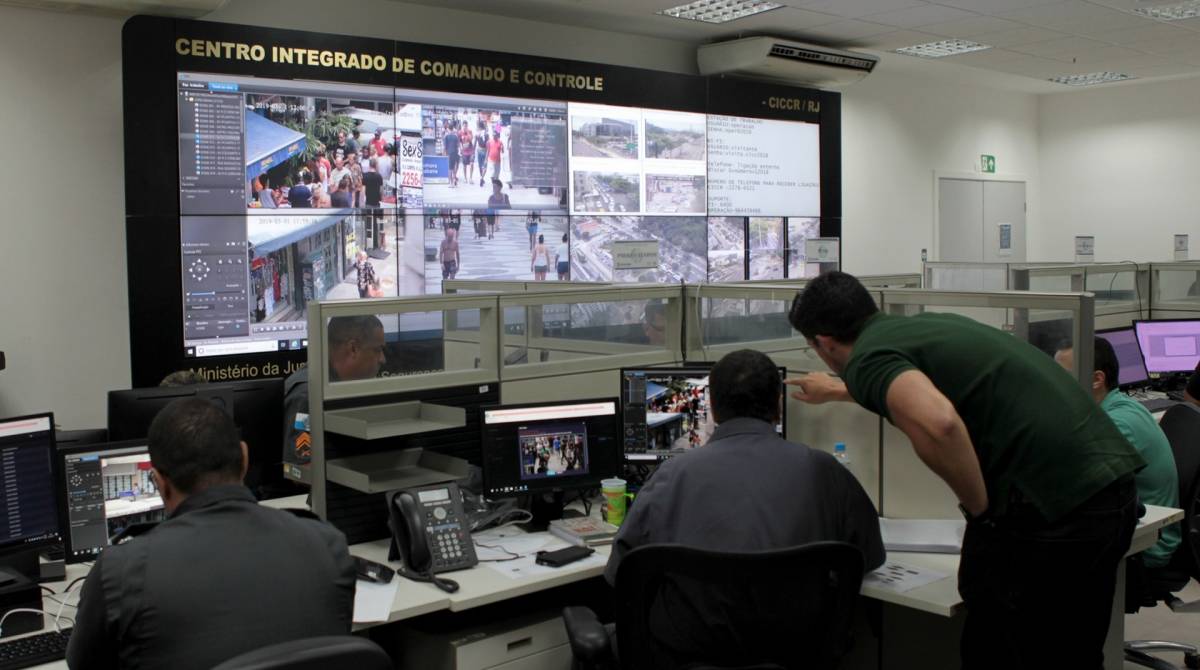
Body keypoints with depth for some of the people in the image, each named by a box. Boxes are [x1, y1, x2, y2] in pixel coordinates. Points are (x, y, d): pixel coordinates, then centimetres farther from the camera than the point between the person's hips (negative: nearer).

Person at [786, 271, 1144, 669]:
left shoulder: (867, 357, -6)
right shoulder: (925, 324, 21)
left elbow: (936, 422, -29)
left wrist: (983, 511, -12)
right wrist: (836, 391, 62)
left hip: (1048, 508, -9)